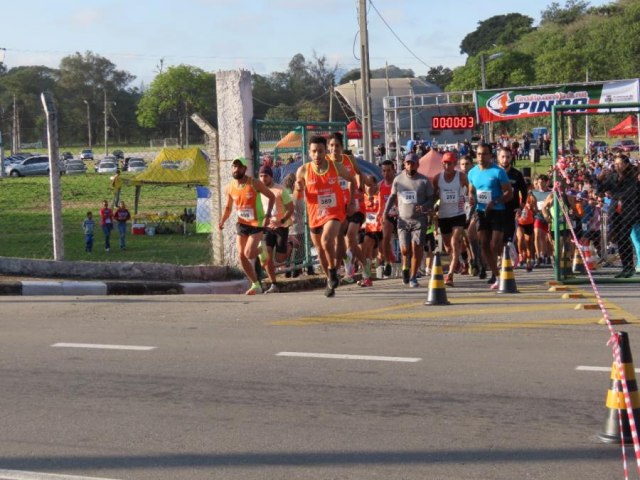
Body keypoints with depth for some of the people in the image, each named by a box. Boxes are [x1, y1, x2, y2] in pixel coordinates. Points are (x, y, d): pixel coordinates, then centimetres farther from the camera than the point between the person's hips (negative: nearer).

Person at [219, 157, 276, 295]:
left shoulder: (254, 183, -15)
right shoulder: (229, 188, -1)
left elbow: (271, 196, -7)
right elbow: (228, 207, 12)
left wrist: (268, 215, -19)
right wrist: (222, 221, -6)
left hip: (257, 223, -5)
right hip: (242, 224, 5)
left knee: (249, 254, -16)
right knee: (241, 256, -1)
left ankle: (263, 249, 20)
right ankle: (256, 285, 12)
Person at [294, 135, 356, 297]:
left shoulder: (336, 167, -7)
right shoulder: (303, 171, -7)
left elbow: (352, 180, 12)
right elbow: (297, 197, 1)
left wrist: (352, 202, 6)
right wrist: (298, 189, -22)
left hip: (335, 213, -3)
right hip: (315, 215, 3)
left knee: (326, 240, -28)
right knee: (320, 250, 14)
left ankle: (333, 270, -5)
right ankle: (330, 279, 35)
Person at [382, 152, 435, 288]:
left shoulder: (424, 181, 0)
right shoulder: (398, 180, 6)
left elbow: (431, 199, 2)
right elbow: (392, 197, 16)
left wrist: (425, 206, -18)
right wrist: (386, 211, 4)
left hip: (419, 220, -1)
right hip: (403, 220, 1)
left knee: (417, 249, -8)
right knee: (405, 250, -7)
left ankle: (413, 277, 6)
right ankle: (405, 267, 26)